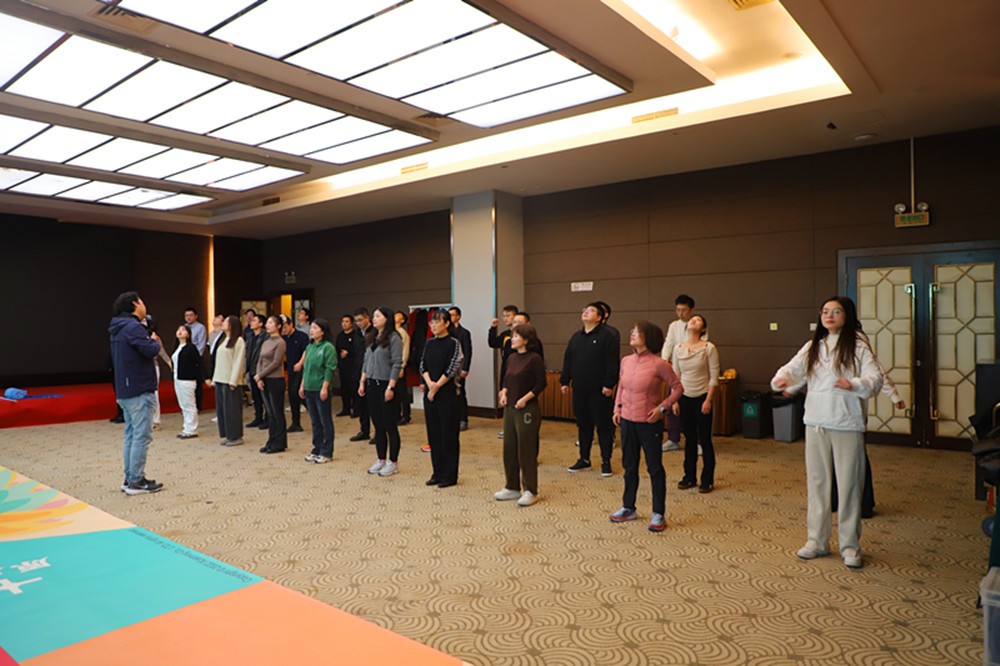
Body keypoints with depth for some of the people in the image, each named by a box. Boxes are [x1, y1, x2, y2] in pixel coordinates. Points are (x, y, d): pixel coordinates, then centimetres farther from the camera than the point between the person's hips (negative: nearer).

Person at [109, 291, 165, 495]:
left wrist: (151, 342, 7)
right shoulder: (133, 327, -16)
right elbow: (151, 350, -24)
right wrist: (155, 342, -4)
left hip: (125, 391, 10)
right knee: (142, 436, -5)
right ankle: (136, 482, -2)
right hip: (140, 391, -10)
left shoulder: (119, 329, 15)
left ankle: (130, 479, 20)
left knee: (131, 435, 14)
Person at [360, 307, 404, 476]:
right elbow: (366, 361, 16)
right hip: (372, 385, 7)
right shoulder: (371, 338, 12)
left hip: (386, 385, -7)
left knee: (390, 426, 1)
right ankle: (381, 460, 23)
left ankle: (393, 462, 11)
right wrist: (362, 382, 11)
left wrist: (391, 387, -18)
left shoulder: (393, 338, -11)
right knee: (378, 425, 13)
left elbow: (397, 364, -15)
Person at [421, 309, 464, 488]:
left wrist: (437, 386, -12)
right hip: (430, 392, 6)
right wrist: (429, 383, -11)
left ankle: (449, 475, 9)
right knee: (433, 432, 10)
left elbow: (453, 368, -13)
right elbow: (422, 365, 6)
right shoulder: (429, 343, 10)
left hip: (447, 392, -6)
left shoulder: (453, 343, -7)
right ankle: (437, 472, 21)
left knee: (448, 433, 0)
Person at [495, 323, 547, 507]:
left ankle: (530, 491, 12)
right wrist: (504, 393, 0)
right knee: (509, 448, 12)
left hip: (527, 410, -7)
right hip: (510, 408, 8)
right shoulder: (512, 358, 9)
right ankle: (512, 487, 26)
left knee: (526, 450, 0)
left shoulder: (534, 358, -12)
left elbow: (541, 384, -13)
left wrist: (525, 399, -17)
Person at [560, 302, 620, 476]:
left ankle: (606, 461, 10)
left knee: (603, 425, 1)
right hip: (579, 390, 6)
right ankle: (584, 459, 23)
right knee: (583, 424, 12)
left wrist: (609, 384, -17)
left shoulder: (606, 336, -6)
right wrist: (565, 381, 11)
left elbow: (612, 363, -12)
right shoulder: (576, 337, 14)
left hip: (599, 390, -6)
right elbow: (567, 360, 16)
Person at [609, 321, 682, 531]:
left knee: (655, 468, 5)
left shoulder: (658, 364, -15)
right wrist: (617, 407, 9)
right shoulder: (626, 361, 2)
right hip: (627, 421, 6)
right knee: (629, 466, 16)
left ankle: (658, 514, 17)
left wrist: (663, 408, -15)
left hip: (649, 423, -6)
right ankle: (628, 508, 31)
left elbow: (677, 387, -7)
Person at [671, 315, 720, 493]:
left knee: (705, 439, 3)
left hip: (702, 398, -3)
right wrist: (674, 400, 4)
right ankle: (689, 477, 22)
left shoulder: (709, 348, -8)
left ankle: (707, 480, 14)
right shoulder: (679, 348, 4)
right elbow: (675, 377, 8)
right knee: (689, 438, 11)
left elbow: (714, 377, -9)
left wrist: (708, 400, -13)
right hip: (685, 398, 4)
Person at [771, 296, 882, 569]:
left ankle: (850, 545, 17)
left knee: (849, 485, 3)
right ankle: (817, 540, 23)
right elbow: (792, 368, 3)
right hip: (815, 424, 5)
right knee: (817, 482, 11)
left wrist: (854, 385, -35)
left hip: (847, 426, -4)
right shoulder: (813, 347, 10)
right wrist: (782, 379, -19)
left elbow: (875, 378, -15)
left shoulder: (858, 347, -5)